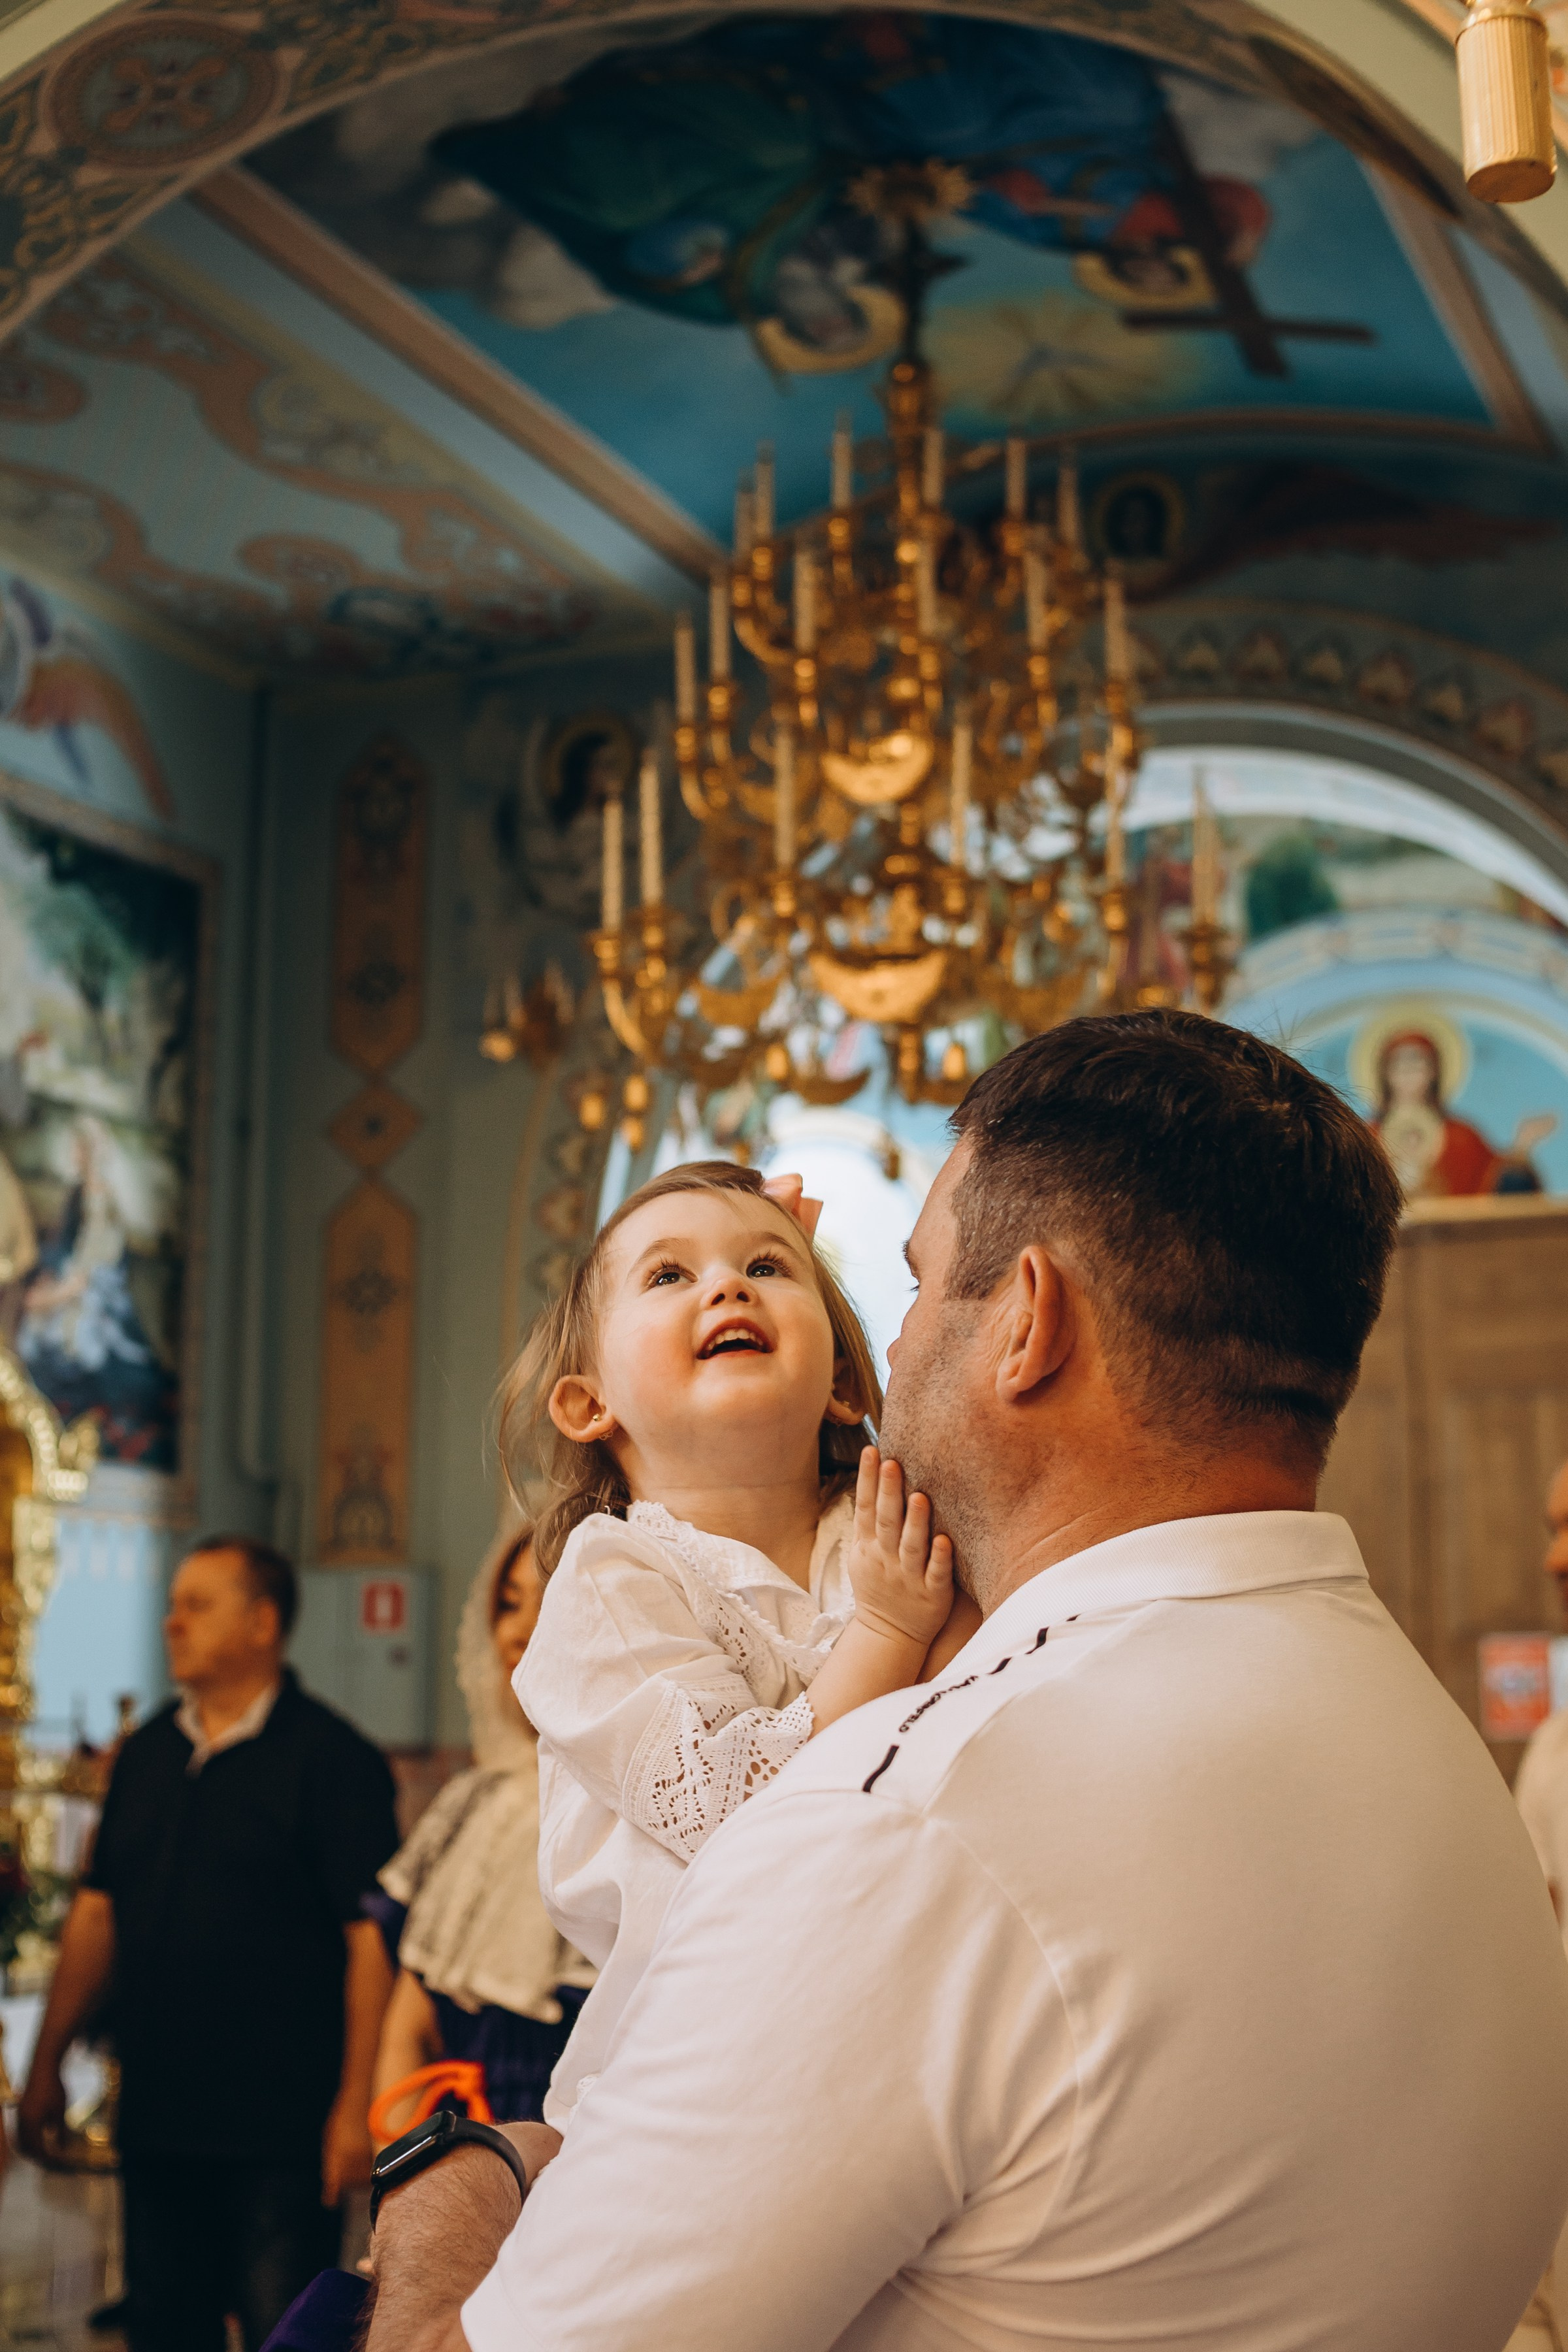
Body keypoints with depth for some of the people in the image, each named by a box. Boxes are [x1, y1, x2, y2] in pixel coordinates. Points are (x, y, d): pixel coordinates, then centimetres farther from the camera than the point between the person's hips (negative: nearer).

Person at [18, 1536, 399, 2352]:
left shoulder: (330, 1758, -9)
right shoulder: (146, 1754, 11)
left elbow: (372, 1938, -13)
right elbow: (97, 1913, 15)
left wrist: (356, 2104, -16)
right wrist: (47, 2062, 11)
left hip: (280, 2131, -6)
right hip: (157, 2116, 6)